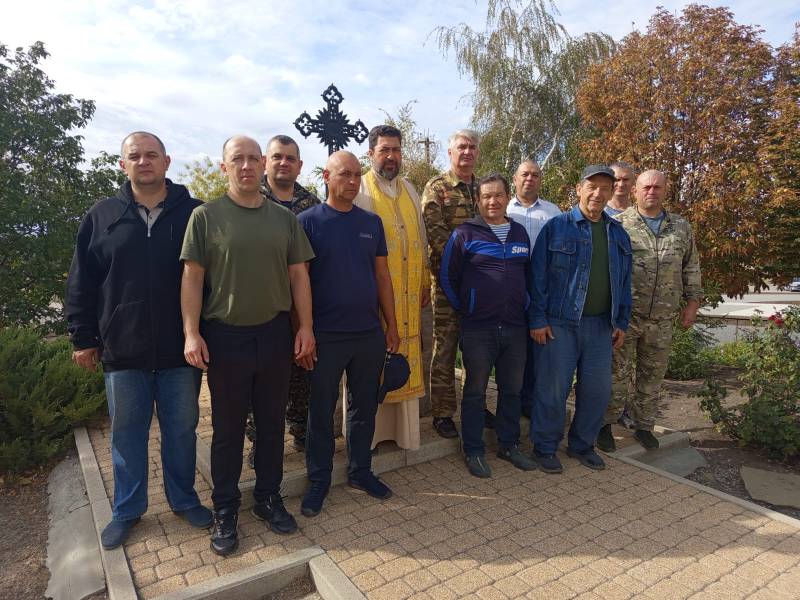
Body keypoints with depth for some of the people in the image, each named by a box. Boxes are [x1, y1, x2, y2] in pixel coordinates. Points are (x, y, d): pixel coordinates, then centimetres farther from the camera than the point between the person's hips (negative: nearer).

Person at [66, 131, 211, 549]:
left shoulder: (194, 213, -1)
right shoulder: (101, 217, 4)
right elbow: (81, 283, 7)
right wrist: (82, 337, 4)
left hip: (180, 349, -1)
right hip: (123, 351, 2)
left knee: (181, 430, 12)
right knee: (127, 433, 14)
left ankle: (184, 499, 32)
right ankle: (127, 510, 32)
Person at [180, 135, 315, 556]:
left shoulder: (284, 218, 6)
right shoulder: (206, 216, -2)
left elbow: (298, 274, 6)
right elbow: (192, 277, -4)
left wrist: (305, 326, 0)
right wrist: (191, 333, -10)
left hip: (274, 334, 3)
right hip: (224, 336, -2)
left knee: (272, 422, 13)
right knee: (228, 428, 9)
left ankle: (268, 497, 31)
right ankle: (225, 509, 26)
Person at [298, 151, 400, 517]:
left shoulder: (372, 222, 8)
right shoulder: (308, 221, -4)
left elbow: (382, 275, 10)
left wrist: (391, 326, 8)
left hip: (370, 334, 4)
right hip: (326, 336, -4)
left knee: (364, 406, 14)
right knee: (321, 411, 8)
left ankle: (360, 471, 32)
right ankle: (319, 480, 26)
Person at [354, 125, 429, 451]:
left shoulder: (409, 189, 15)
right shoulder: (359, 191, -4)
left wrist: (425, 282, 14)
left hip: (408, 294, 5)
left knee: (407, 360, 11)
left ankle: (405, 426, 25)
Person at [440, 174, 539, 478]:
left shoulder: (520, 233, 11)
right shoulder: (465, 233, -4)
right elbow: (447, 278, 0)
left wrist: (525, 307, 13)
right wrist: (465, 310, 1)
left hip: (515, 327, 5)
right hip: (478, 328, -4)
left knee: (512, 389, 13)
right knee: (475, 391, 5)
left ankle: (509, 445, 30)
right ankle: (473, 451, 19)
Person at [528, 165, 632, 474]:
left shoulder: (618, 234, 13)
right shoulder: (556, 227, -3)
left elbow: (624, 282, 17)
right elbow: (537, 276, -7)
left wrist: (621, 322, 12)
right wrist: (538, 319, -11)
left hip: (601, 325, 5)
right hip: (559, 323, -5)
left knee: (598, 389, 10)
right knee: (552, 389, 1)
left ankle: (582, 444, 29)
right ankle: (545, 448, 18)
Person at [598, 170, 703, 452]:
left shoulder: (681, 227, 10)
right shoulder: (618, 224, -3)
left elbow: (691, 267, 16)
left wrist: (692, 302, 10)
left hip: (663, 320, 4)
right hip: (624, 315, -4)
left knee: (653, 375, 13)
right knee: (617, 373, 2)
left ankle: (644, 426, 28)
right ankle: (606, 424, 17)